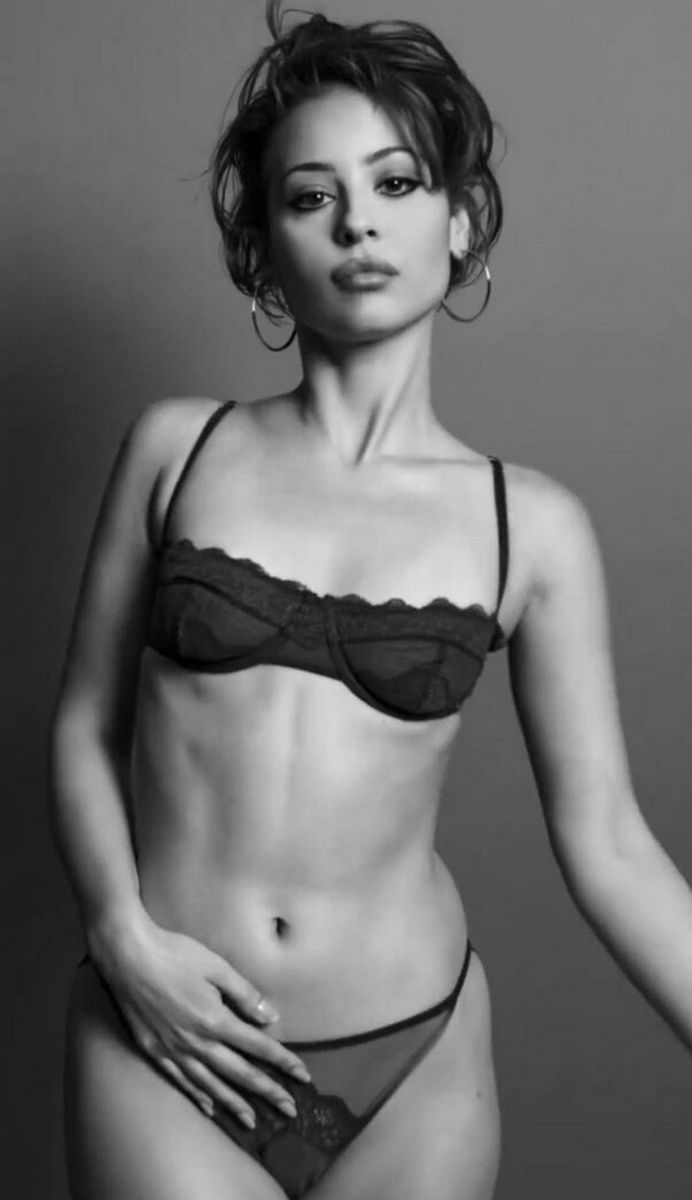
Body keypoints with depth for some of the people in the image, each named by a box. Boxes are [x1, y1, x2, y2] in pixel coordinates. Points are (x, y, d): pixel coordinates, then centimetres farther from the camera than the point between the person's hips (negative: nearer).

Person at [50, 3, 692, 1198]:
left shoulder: (534, 527, -3)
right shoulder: (176, 447, -1)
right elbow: (84, 728, 4)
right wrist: (123, 933, -9)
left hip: (413, 1060, 0)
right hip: (166, 1051, 0)